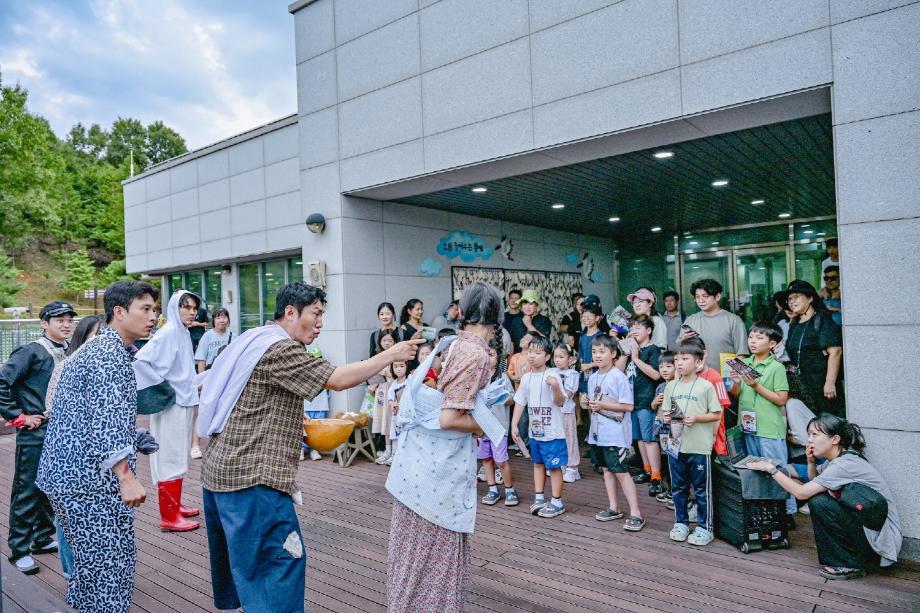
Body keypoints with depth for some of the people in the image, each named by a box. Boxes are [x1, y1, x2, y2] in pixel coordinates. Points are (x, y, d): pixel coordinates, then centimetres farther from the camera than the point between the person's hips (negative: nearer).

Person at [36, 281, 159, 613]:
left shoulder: (94, 349, 17)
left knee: (91, 560, 21)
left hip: (68, 473, 10)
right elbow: (108, 419, -27)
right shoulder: (111, 354, -16)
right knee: (112, 561, -3)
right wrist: (127, 478, -31)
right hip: (92, 479, -10)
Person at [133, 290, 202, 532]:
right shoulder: (168, 332, -16)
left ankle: (175, 505, 30)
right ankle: (169, 517, 6)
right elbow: (140, 360, -25)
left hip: (184, 404, 9)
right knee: (170, 458, -2)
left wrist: (194, 384, 11)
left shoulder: (184, 333, 9)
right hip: (171, 406, -9)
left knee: (179, 457, 17)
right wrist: (159, 387, -18)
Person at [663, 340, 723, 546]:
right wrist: (665, 417, -8)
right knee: (678, 487, 15)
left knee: (702, 489, 7)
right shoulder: (671, 386, 7)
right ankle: (681, 523, 29)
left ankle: (704, 527, 20)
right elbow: (665, 411, 14)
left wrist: (696, 418, -19)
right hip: (676, 444, 5)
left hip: (699, 446, -4)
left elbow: (716, 414, -5)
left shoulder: (705, 386, -6)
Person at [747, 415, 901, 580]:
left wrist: (770, 468, -16)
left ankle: (850, 565, -5)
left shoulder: (845, 464, -23)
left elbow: (801, 493, -23)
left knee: (818, 502, -20)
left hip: (883, 539, -9)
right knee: (816, 494, 6)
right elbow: (813, 481, 16)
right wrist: (811, 461, -2)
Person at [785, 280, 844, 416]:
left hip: (820, 384, -7)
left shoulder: (822, 320, -7)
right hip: (800, 385, 7)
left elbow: (835, 351, -16)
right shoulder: (794, 324, 15)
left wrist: (830, 382, -20)